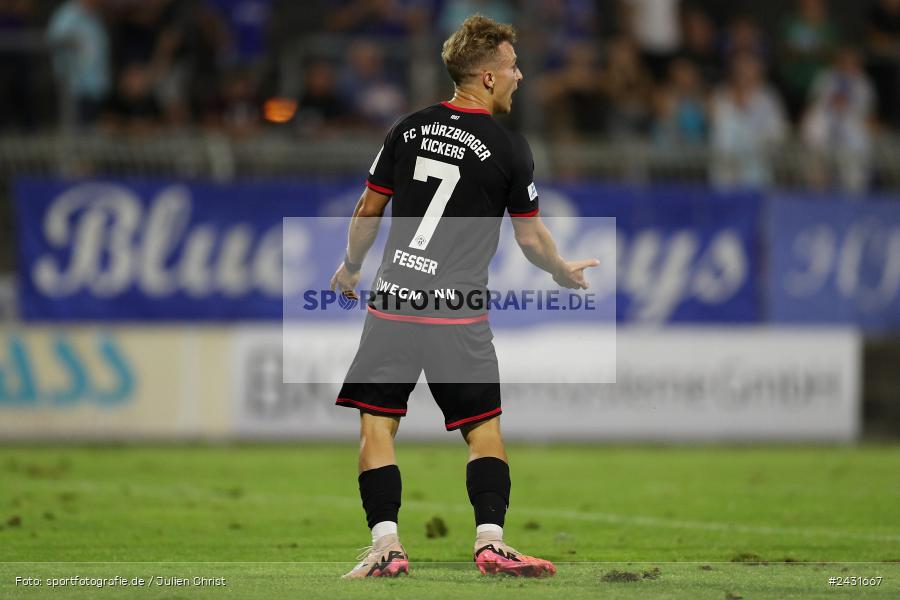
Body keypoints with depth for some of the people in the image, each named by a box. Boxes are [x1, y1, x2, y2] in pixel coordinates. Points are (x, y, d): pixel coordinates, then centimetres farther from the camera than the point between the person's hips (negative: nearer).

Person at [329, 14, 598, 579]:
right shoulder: (509, 149, -4)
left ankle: (386, 543, -5)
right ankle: (491, 540, -4)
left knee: (377, 424, 6)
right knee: (485, 429, 8)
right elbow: (531, 236, 4)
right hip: (459, 316, -2)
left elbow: (369, 210, 12)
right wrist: (566, 272, 24)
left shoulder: (409, 129, 5)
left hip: (392, 301, 2)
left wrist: (352, 267, 29)